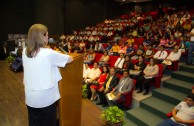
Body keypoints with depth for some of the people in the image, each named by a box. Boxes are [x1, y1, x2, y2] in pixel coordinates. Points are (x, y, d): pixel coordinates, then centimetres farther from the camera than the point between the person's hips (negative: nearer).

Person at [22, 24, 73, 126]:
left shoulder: (25, 51, -2)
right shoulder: (48, 53, -19)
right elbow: (70, 59, -8)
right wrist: (56, 56, 10)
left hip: (30, 97, 5)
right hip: (46, 98, -5)